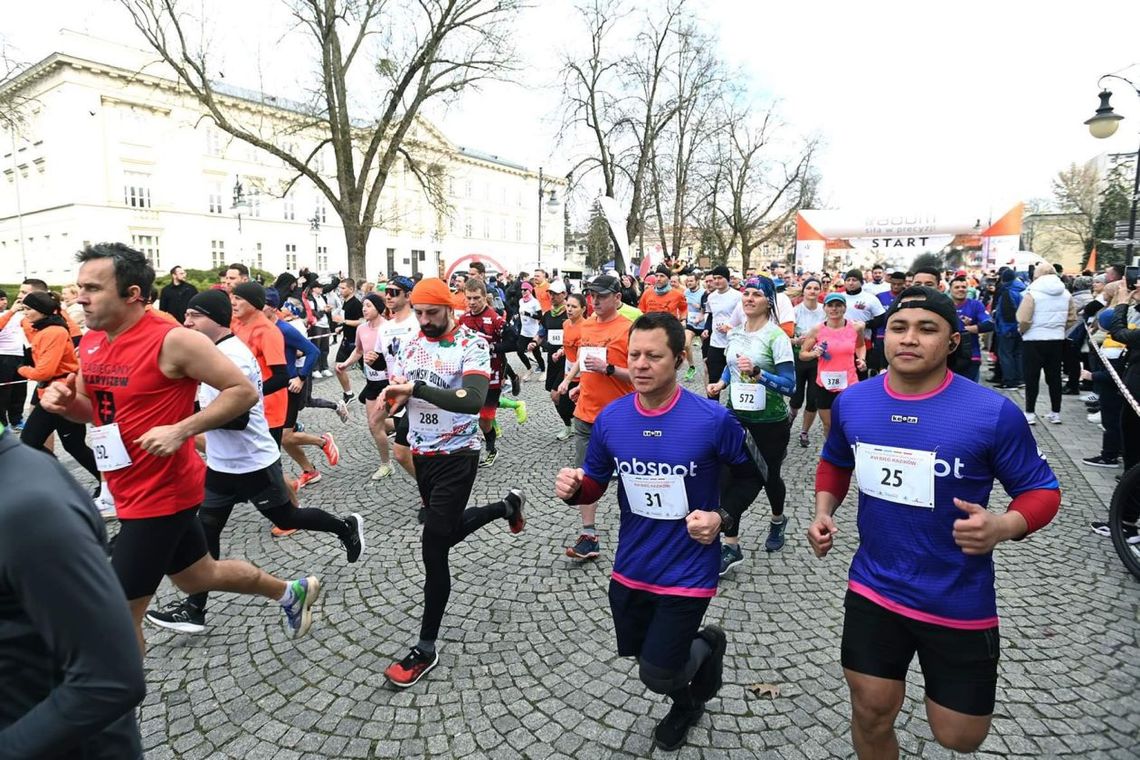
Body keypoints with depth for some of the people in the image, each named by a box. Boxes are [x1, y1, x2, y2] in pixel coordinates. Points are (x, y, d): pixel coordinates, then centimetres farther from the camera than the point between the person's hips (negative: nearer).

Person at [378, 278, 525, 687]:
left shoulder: (471, 345, -16)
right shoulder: (414, 344, 5)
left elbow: (473, 400, -31)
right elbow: (403, 393, 16)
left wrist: (416, 387, -34)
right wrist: (394, 394, -7)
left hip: (456, 456, -7)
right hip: (422, 454, 8)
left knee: (433, 548, -6)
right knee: (447, 531, 22)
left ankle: (426, 649, 10)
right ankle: (507, 506, 48)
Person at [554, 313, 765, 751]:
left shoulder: (712, 420, -20)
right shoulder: (610, 419, -10)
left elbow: (750, 475, -3)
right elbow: (596, 483, 3)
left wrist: (722, 516, -18)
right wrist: (574, 489, -19)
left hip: (687, 572, -4)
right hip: (630, 569, 5)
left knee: (656, 676, 0)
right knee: (640, 654, 23)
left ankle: (708, 646, 34)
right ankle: (687, 701, 57)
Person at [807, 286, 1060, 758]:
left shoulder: (993, 413, -18)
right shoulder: (851, 402, -5)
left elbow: (1041, 489, -6)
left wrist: (1003, 527, -27)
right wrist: (823, 513, -3)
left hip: (959, 601, -2)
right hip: (873, 590, 2)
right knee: (870, 717, 15)